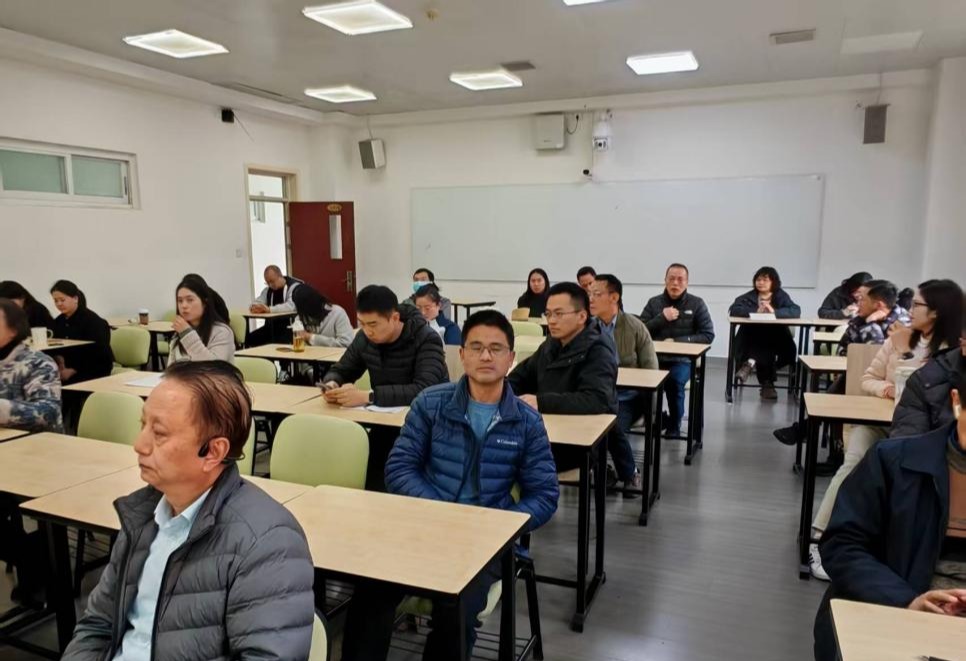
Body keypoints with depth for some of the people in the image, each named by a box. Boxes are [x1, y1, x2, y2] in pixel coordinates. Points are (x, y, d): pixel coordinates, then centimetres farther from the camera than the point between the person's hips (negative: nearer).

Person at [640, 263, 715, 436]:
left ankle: (674, 424, -5)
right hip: (655, 357, 2)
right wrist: (662, 318, -10)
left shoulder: (697, 304, 5)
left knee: (674, 381, -32)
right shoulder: (654, 302, 10)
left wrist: (677, 341, -9)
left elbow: (708, 335, 1)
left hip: (683, 359, -2)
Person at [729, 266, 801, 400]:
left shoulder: (781, 296, 7)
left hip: (775, 337, 0)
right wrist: (755, 311, -21)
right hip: (752, 338, 0)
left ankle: (751, 363, -26)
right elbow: (733, 310, -9)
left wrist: (774, 312, -23)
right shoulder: (749, 296, 7)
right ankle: (767, 383, -19)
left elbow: (796, 311, -9)